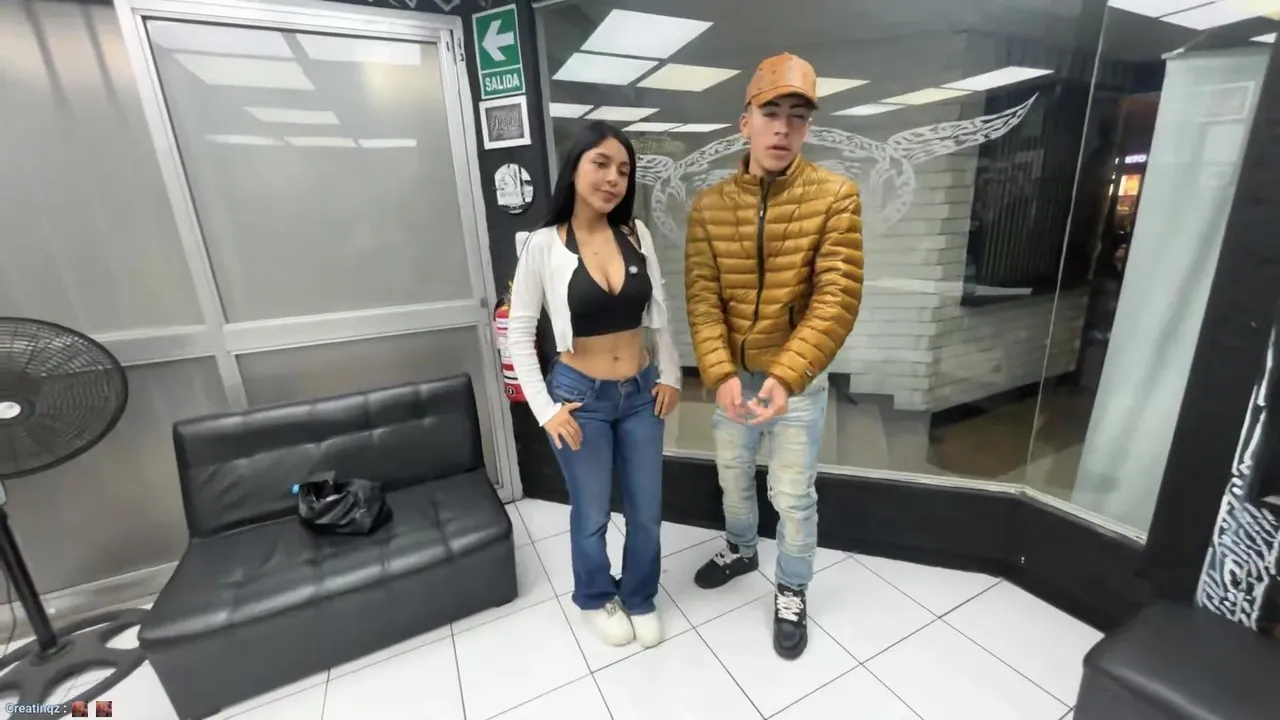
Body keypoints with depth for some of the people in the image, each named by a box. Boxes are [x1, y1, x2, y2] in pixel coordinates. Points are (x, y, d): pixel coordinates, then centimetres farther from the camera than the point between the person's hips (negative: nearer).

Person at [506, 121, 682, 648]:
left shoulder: (636, 233, -1)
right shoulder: (544, 245, -11)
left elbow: (659, 311, 7)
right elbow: (518, 334, -8)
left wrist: (670, 374, 4)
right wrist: (545, 409, -11)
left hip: (641, 393, 4)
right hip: (580, 396, -3)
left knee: (646, 513, 16)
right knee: (592, 515, 16)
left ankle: (640, 599, 44)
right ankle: (595, 599, 46)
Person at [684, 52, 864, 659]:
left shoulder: (835, 197, -11)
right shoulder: (709, 205, -4)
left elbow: (837, 299, -17)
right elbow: (701, 297, -8)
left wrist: (786, 377, -29)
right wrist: (720, 374, -21)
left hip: (799, 382, -2)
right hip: (732, 377, 3)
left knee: (793, 496, 10)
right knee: (733, 477, 22)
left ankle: (792, 593, 38)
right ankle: (740, 550, 52)